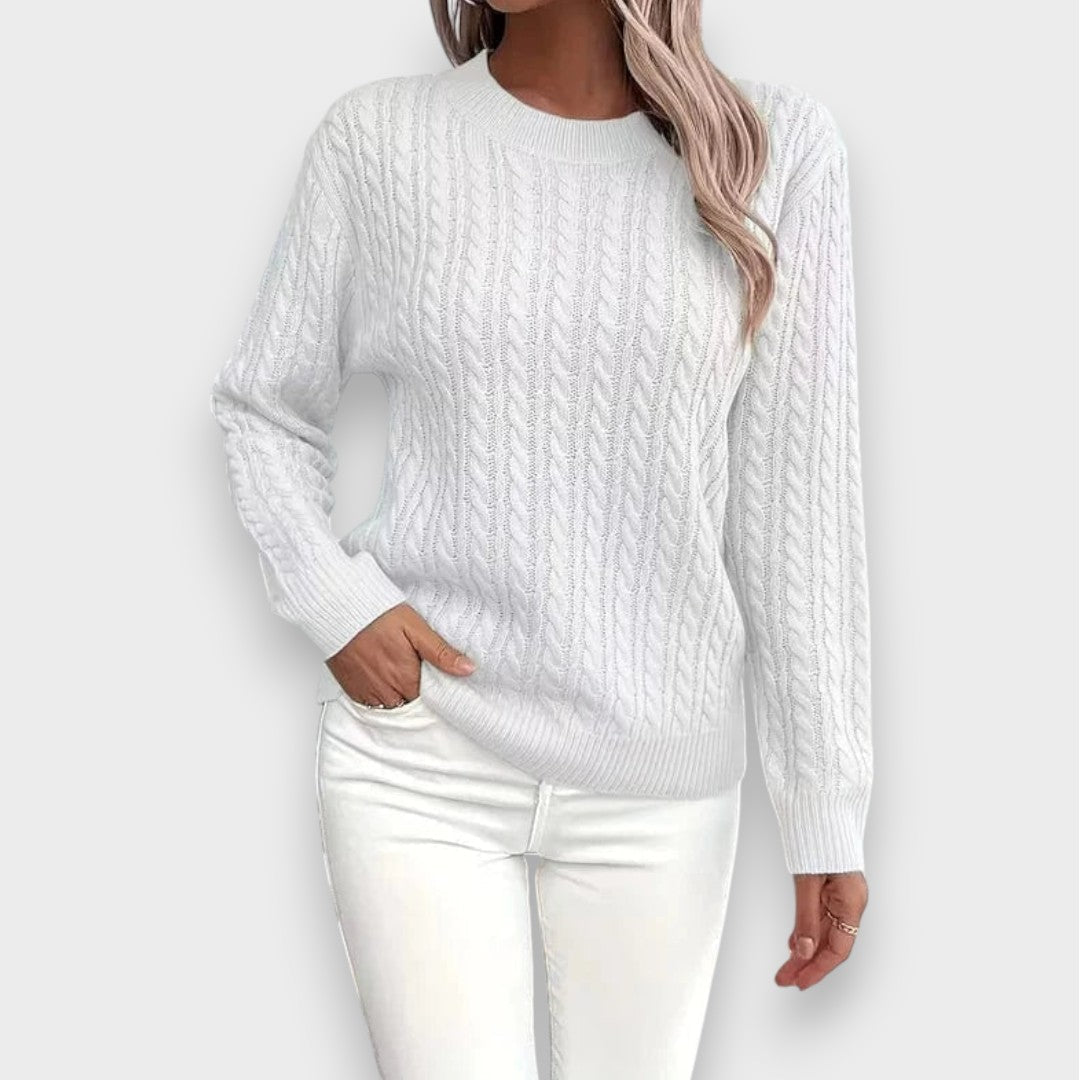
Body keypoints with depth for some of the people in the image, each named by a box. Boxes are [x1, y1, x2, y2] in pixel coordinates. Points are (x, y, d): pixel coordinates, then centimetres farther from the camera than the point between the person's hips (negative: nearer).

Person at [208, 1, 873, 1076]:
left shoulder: (775, 143, -4)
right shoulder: (378, 135, -3)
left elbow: (799, 502, -3)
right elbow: (263, 405, 10)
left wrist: (827, 810, -1)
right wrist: (331, 601, -8)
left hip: (659, 778, 1)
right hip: (416, 753, 0)